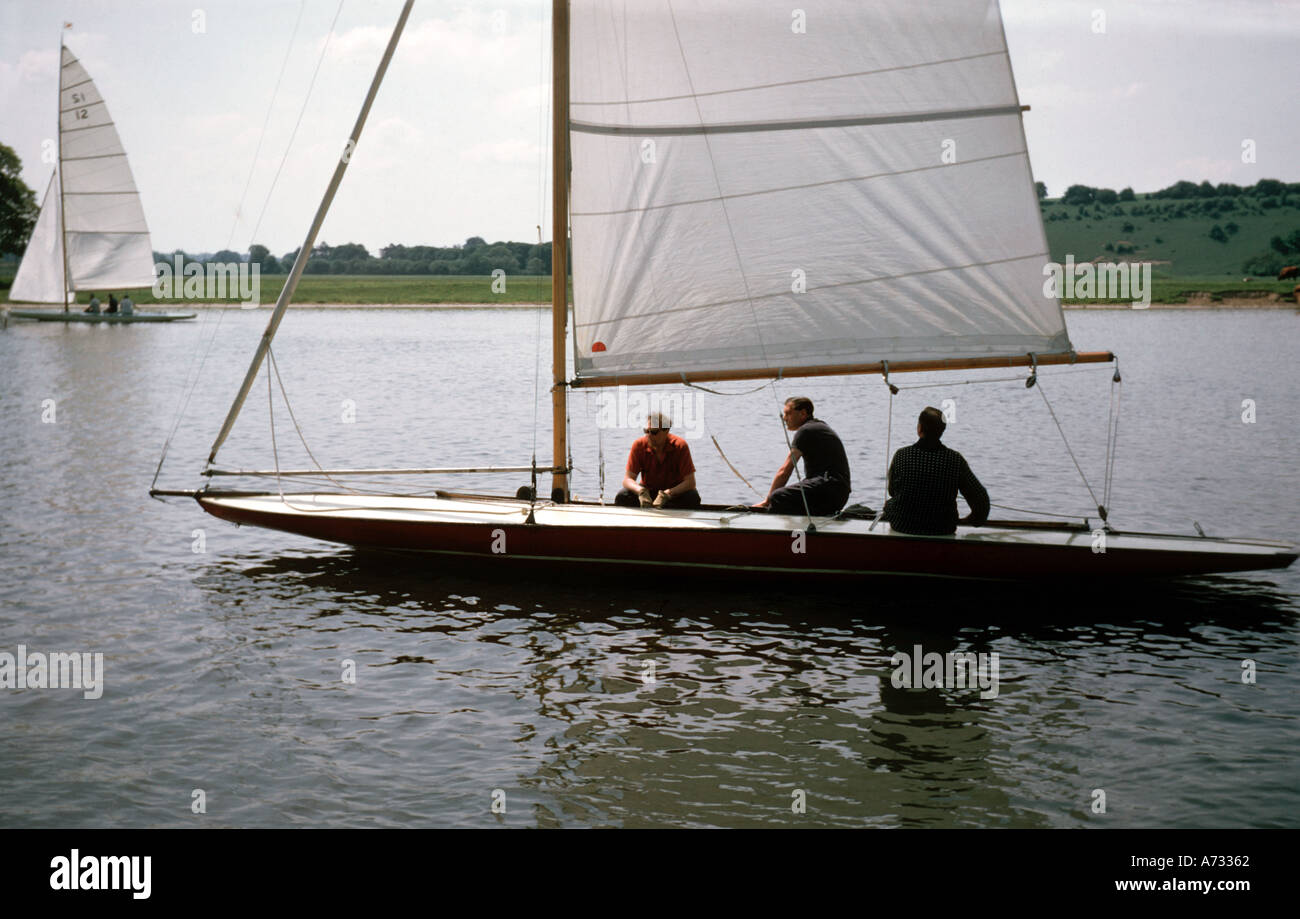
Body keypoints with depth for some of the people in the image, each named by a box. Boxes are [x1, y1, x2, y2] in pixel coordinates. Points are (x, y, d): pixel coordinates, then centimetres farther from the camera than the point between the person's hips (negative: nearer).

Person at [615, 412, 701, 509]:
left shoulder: (680, 446, -19)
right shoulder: (639, 445, -14)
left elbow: (690, 482, -23)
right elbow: (627, 479, -14)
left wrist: (667, 494, -39)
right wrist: (641, 491, -37)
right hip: (648, 489, 2)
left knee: (693, 498, -33)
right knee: (622, 498, -26)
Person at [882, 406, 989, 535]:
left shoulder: (901, 456, -15)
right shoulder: (956, 460, -15)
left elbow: (892, 491, 0)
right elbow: (981, 498, -12)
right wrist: (974, 520, 7)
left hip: (902, 527, -1)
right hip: (943, 531, 1)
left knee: (889, 504, 30)